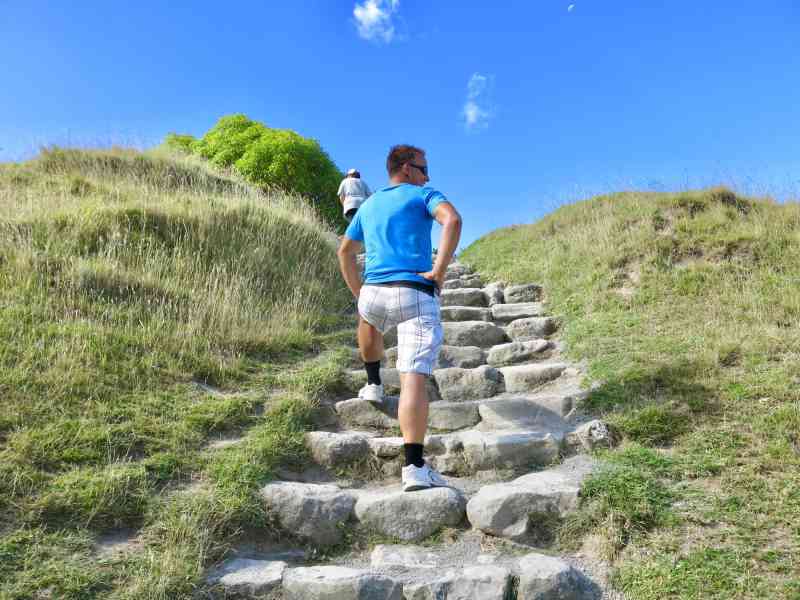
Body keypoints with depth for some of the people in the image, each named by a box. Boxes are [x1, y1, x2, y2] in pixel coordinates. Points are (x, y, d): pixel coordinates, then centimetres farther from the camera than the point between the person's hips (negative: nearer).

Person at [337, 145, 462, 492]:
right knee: (414, 378, -12)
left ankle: (373, 385, 41)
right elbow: (453, 220, -12)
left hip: (374, 293, 5)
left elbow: (345, 251, 29)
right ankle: (415, 467, -20)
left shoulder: (368, 206, 24)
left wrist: (358, 293, 28)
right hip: (417, 295, -5)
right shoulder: (423, 194, 8)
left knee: (369, 320, 41)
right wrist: (439, 272, -10)